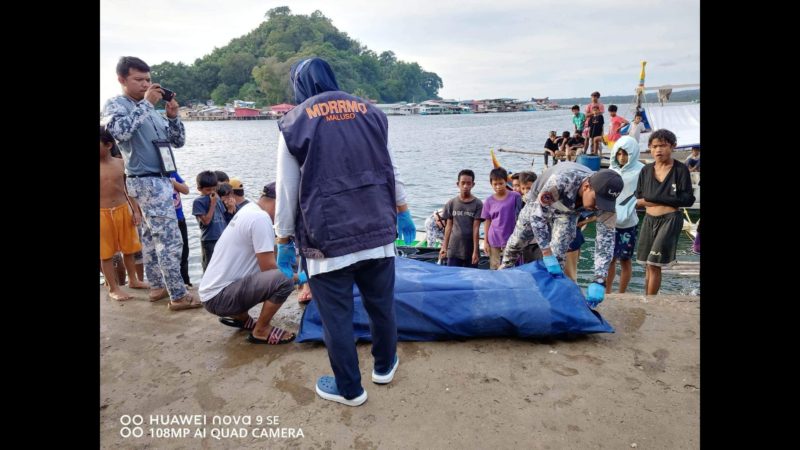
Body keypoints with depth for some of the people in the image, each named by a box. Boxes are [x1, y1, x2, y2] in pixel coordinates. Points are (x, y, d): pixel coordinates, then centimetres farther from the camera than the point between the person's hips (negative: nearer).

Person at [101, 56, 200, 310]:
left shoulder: (150, 109, 15)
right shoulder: (115, 105, -5)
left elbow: (178, 142, 12)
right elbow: (119, 131, -28)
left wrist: (172, 116, -4)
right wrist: (146, 103, -21)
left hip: (159, 179, 8)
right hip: (147, 181, -8)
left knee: (151, 237, 16)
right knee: (170, 240, -9)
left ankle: (157, 286, 26)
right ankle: (179, 296, -5)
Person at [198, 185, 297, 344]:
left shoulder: (248, 210, 11)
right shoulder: (260, 217, -18)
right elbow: (268, 267, -18)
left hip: (212, 290, 10)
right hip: (218, 297, -10)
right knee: (284, 280, -25)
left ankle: (240, 317, 23)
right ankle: (261, 331, -5)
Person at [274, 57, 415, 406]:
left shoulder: (295, 122, 0)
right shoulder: (369, 111, 9)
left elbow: (287, 191, -1)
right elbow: (389, 168, 12)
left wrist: (284, 241, 6)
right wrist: (402, 211, 21)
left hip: (328, 238, -4)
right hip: (378, 232, 4)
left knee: (336, 315, 9)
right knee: (381, 303, 18)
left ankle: (349, 388, 24)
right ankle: (384, 366, 38)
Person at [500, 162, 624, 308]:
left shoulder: (604, 198, -34)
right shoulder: (561, 180, -47)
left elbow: (606, 237, -29)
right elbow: (537, 214, -41)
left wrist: (599, 281, -37)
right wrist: (547, 256, -45)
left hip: (568, 211, 2)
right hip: (539, 203, -2)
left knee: (558, 252, -10)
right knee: (517, 239, 7)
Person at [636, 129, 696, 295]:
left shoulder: (681, 169, -7)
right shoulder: (646, 170, 4)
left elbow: (688, 199, -11)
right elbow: (638, 199, 4)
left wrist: (654, 197, -14)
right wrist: (668, 199, -11)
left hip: (670, 220, -4)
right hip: (649, 220, 5)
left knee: (654, 264, -6)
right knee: (649, 265, 11)